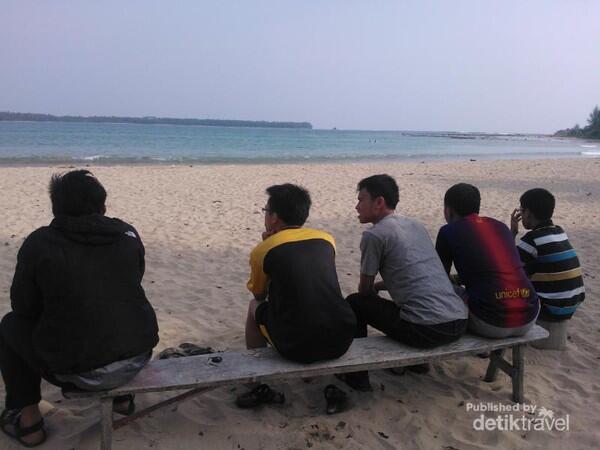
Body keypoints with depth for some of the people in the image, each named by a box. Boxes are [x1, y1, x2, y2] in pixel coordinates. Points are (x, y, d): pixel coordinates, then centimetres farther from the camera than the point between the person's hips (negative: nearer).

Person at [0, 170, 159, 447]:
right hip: (138, 357, 4)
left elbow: (24, 308, 1)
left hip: (78, 372, -3)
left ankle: (28, 422, 27)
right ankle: (123, 397, 41)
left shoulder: (39, 243, -10)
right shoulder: (128, 234, 0)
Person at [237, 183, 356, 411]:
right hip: (342, 341, 4)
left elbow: (259, 295, 15)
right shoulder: (327, 239, 7)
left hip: (298, 347, -4)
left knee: (255, 307, 22)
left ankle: (261, 387, 26)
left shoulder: (263, 250, -3)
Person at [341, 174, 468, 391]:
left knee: (354, 303, 11)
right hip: (459, 323, 8)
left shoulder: (374, 235, -5)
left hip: (426, 330, -8)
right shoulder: (416, 225, 17)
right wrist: (378, 286, 32)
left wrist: (373, 290, 27)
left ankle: (357, 377, 20)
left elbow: (364, 290, 6)